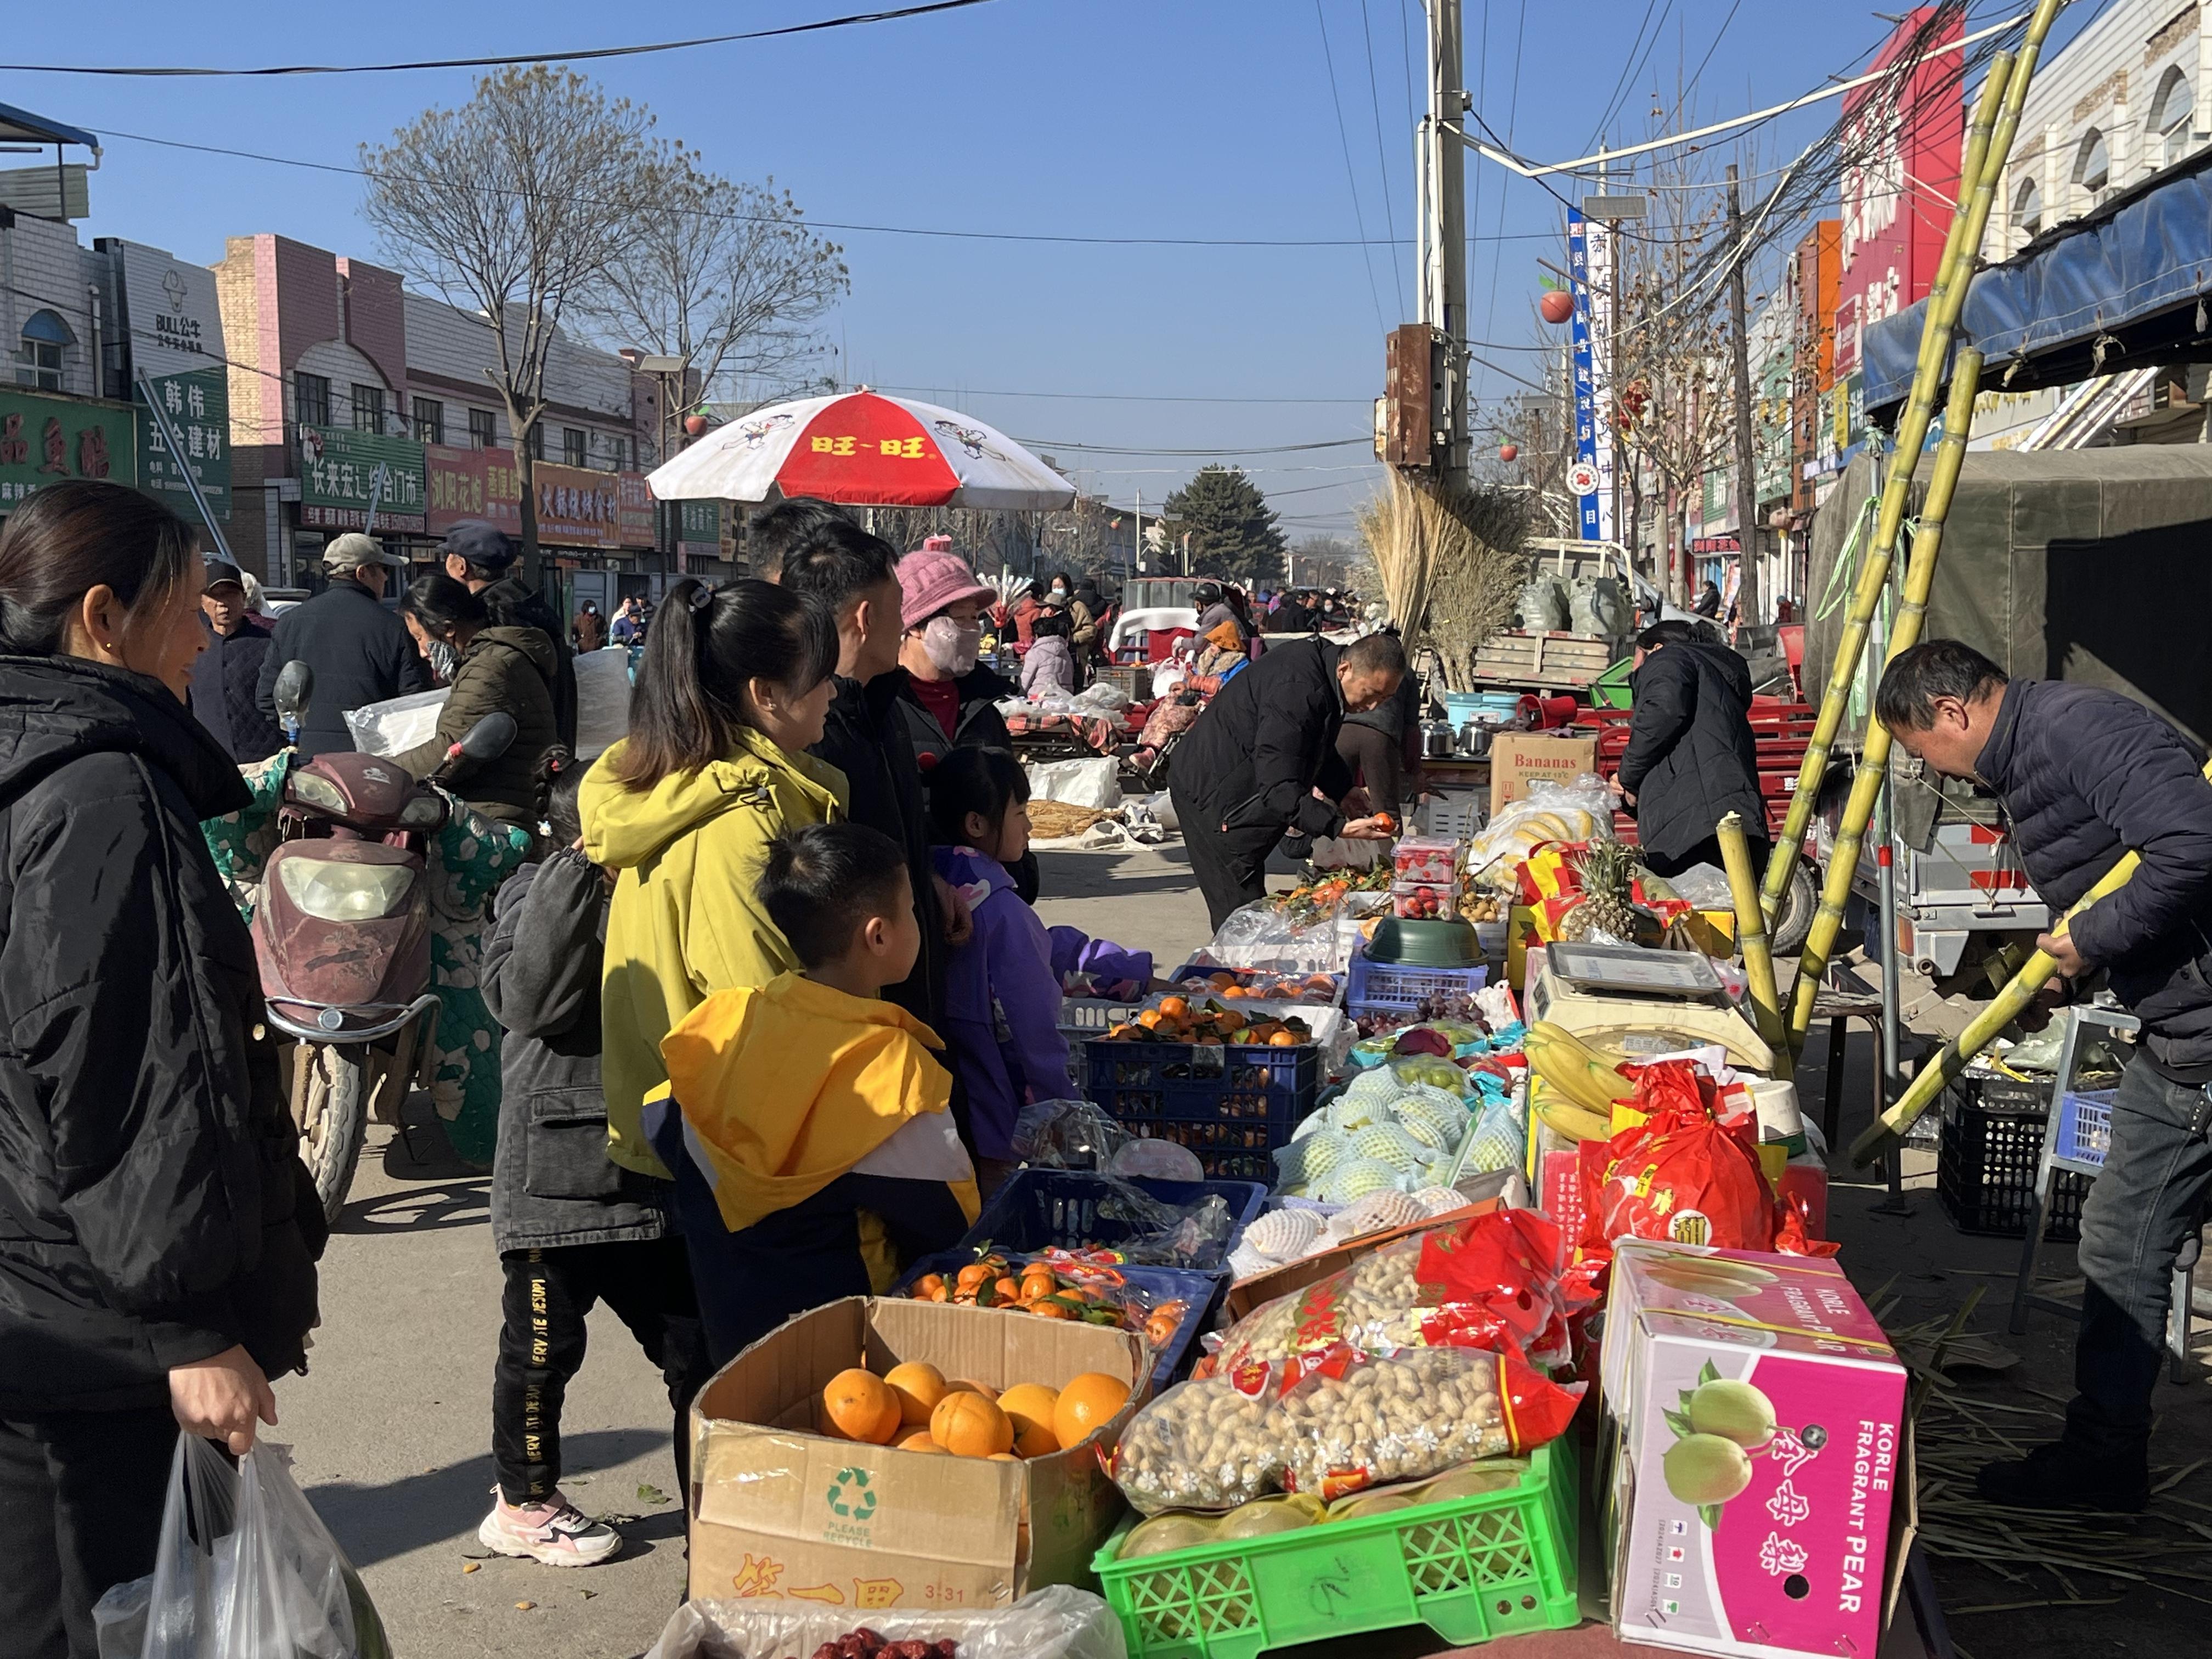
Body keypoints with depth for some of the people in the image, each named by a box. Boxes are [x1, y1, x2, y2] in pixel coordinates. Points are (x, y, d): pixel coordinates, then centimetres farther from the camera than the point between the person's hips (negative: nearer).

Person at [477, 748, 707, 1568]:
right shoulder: (537, 896, -6)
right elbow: (524, 1000, -22)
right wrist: (582, 875, -24)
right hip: (556, 1165, -5)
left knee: (692, 1342, 8)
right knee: (543, 1344, 10)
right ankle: (523, 1500, 30)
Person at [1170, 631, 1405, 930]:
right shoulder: (1294, 692, -31)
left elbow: (1315, 748, 21)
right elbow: (1278, 789, -33)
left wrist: (1341, 789, 8)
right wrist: (1340, 826, -37)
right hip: (1213, 796, -10)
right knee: (1241, 912, -11)